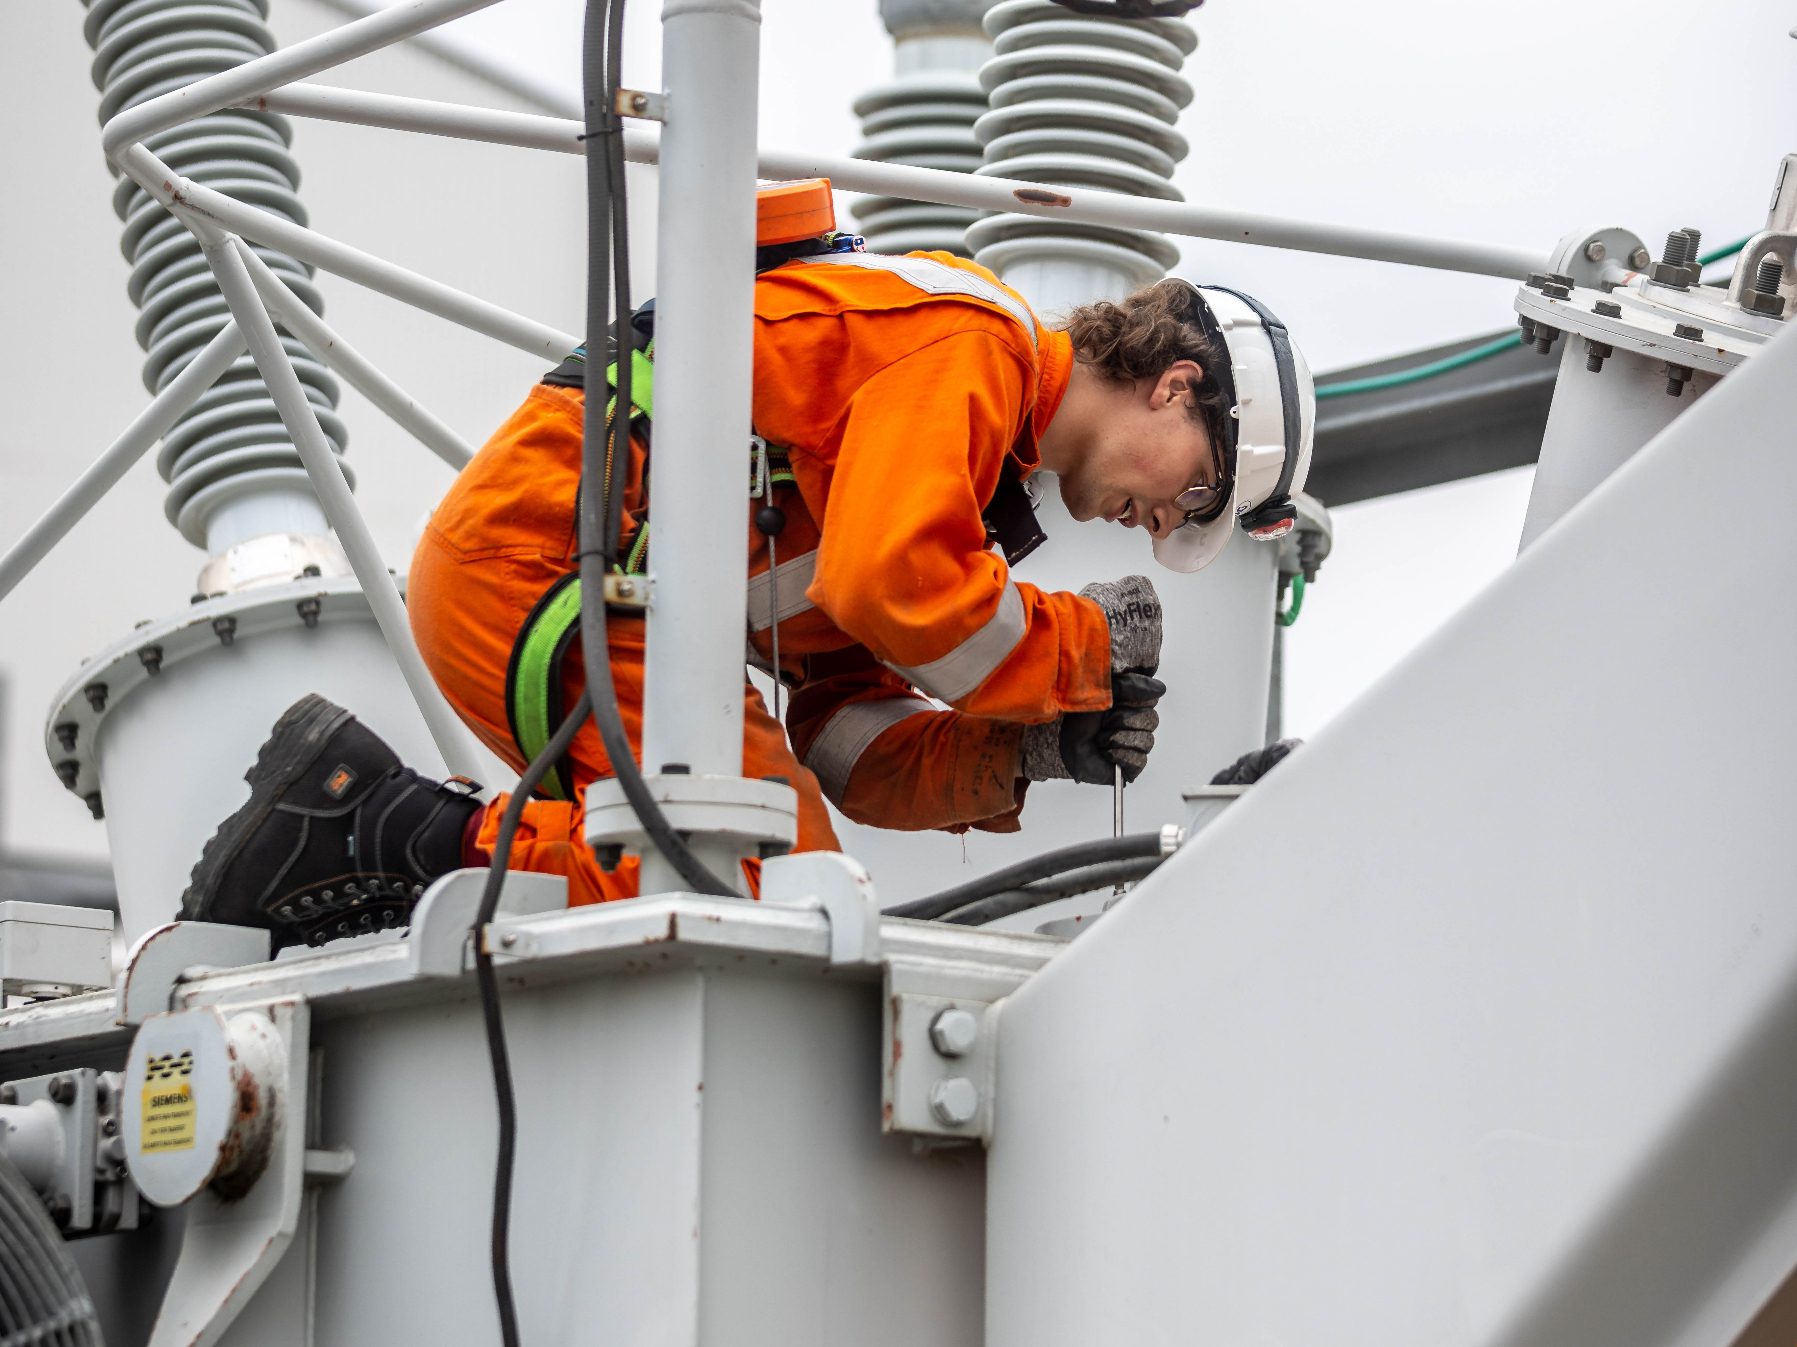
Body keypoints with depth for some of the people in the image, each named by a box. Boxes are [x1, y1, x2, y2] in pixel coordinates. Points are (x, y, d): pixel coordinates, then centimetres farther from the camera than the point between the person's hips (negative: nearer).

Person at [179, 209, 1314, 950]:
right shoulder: (968, 341, -6)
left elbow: (847, 742, 16)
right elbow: (890, 586, -21)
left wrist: (1025, 755, 1)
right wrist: (1080, 648, -5)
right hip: (556, 562, -10)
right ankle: (387, 823, -13)